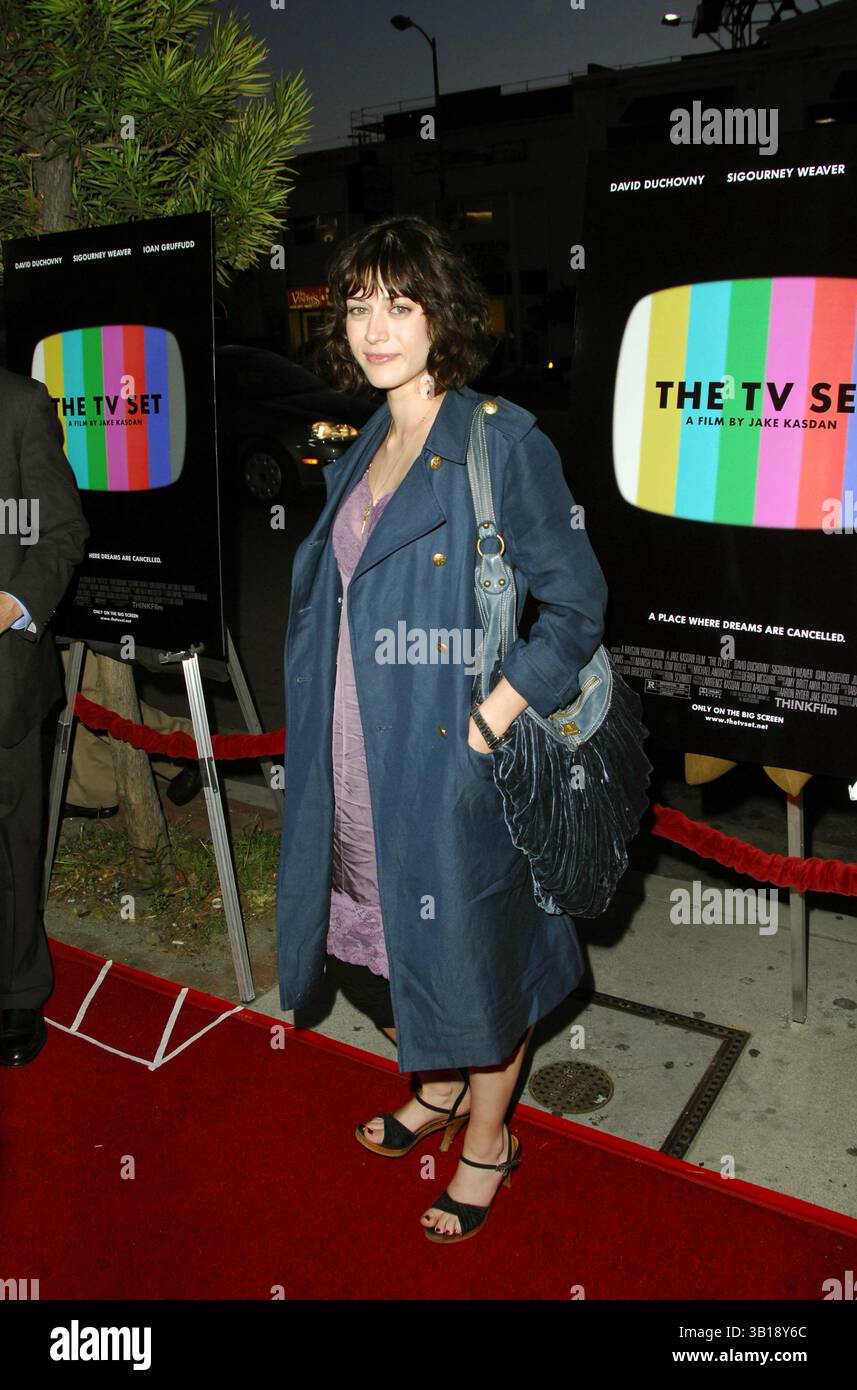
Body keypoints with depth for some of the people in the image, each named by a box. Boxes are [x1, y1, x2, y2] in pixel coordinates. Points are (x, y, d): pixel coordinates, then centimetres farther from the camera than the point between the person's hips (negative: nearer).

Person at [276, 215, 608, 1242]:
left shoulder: (503, 442, -12)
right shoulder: (362, 454, 10)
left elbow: (575, 606, -13)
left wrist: (480, 731, -18)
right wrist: (323, 730, 10)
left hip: (452, 760, -7)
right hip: (360, 764, 7)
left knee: (473, 949, 10)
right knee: (387, 935, 20)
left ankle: (488, 1138, 36)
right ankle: (439, 1087, 47)